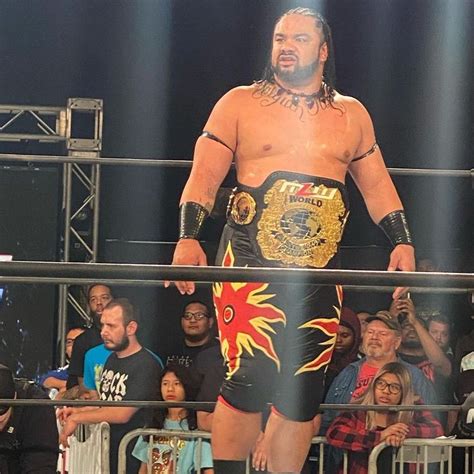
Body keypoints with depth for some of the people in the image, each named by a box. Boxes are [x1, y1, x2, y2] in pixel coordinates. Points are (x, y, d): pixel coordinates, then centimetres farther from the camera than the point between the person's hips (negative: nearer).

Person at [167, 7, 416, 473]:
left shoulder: (351, 114, 16)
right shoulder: (240, 103, 7)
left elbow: (376, 184, 20)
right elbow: (204, 176, 2)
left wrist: (402, 242, 7)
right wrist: (188, 238, -12)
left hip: (320, 272, 3)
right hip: (250, 264, -3)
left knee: (303, 392, 2)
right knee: (248, 381, -15)